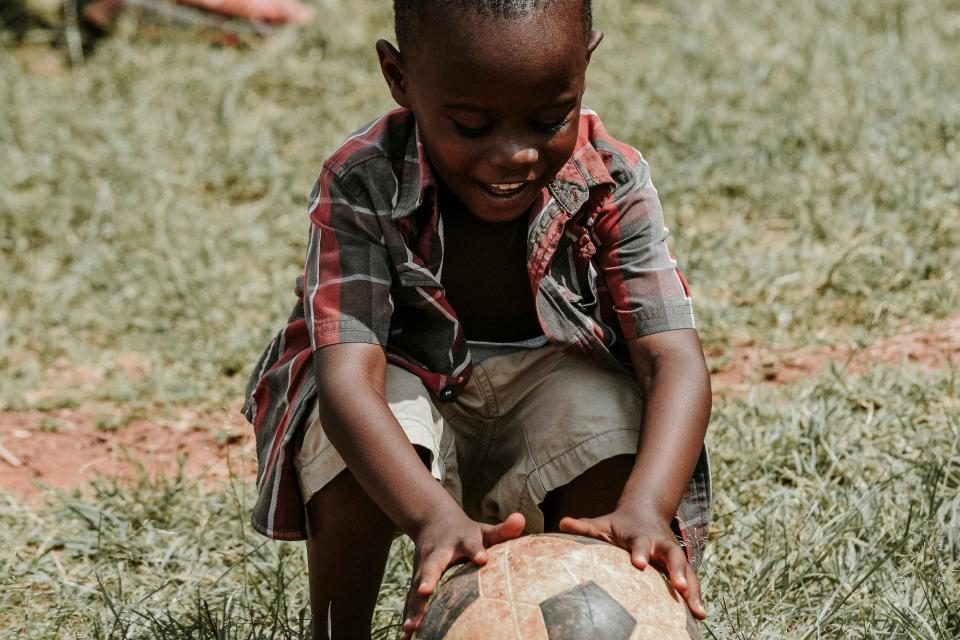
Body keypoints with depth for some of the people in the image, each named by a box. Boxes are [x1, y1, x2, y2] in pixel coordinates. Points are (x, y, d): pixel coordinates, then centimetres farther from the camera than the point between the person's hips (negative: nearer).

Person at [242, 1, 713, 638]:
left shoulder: (614, 185, -22)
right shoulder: (363, 186, -28)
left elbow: (675, 361, -30)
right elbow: (347, 376, -38)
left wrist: (646, 509, -51)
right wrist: (436, 519, -56)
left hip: (546, 386, 2)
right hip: (408, 387, -1)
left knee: (611, 426, -31)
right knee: (357, 462, -34)